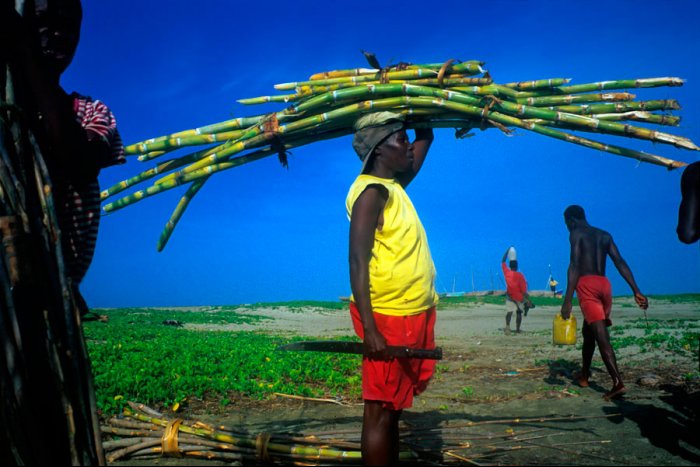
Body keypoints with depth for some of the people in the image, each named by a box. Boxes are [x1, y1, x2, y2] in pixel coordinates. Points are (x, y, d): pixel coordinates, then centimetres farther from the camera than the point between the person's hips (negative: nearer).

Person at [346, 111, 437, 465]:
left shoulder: (394, 185, 12)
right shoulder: (372, 191, -14)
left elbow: (425, 139, 28)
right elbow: (358, 262, -21)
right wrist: (369, 330, -27)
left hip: (413, 316, 9)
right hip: (388, 318, -9)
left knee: (393, 408, 16)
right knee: (380, 411, -1)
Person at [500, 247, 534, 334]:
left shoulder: (506, 272, -7)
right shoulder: (520, 275, -16)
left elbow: (503, 261, 9)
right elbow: (523, 289, -16)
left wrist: (507, 251, 14)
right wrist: (528, 299, -10)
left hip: (510, 296, 2)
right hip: (519, 297, -2)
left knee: (509, 312, -5)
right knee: (519, 313, 13)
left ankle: (507, 326, -28)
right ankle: (518, 329, 19)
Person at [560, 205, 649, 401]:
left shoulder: (576, 234, 1)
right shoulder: (605, 235, 21)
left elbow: (574, 266, -12)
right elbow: (621, 263, 11)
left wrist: (567, 300, -18)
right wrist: (636, 291, 6)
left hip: (587, 284, -7)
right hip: (604, 284, 7)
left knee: (601, 335, -13)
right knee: (588, 331, 22)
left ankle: (618, 382, -24)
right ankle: (584, 375, 34)